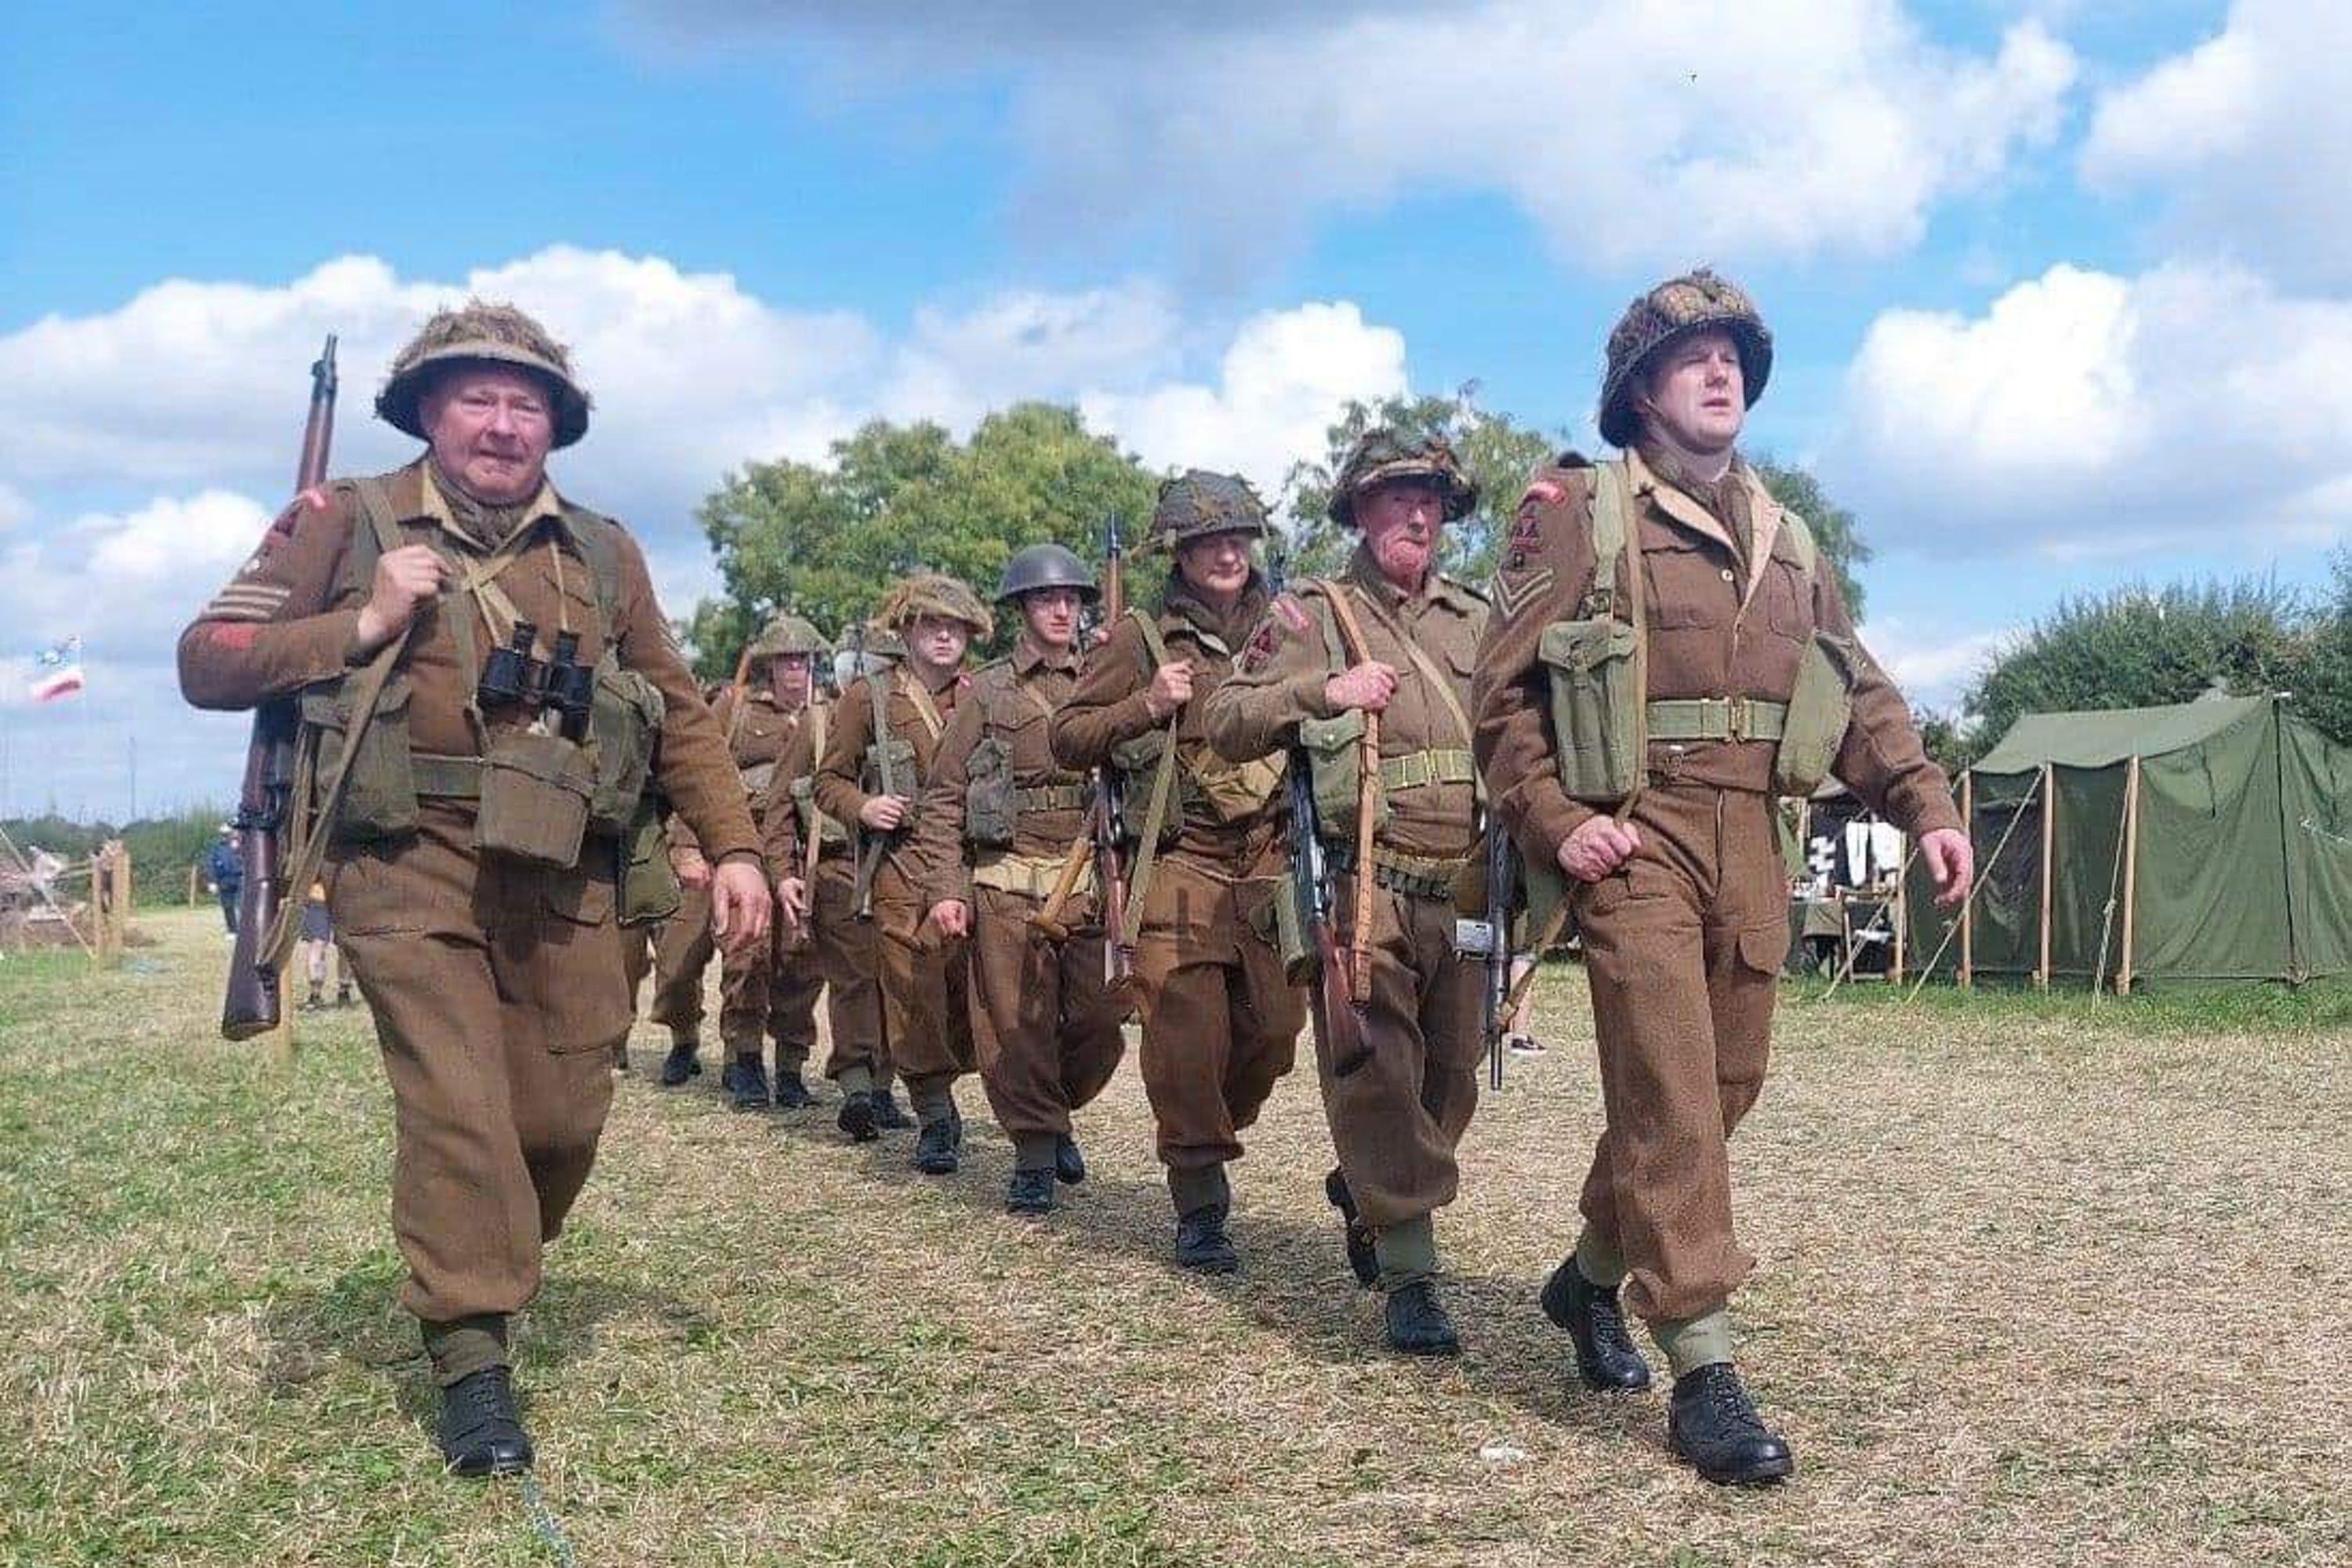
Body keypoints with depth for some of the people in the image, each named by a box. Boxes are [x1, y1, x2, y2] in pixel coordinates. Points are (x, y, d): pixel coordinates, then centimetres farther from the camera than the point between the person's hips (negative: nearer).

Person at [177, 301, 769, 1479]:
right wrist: (361, 627, -12)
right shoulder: (347, 522, 3)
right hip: (411, 862, -3)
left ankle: (473, 1268, 34)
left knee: (564, 1114, 5)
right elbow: (207, 662, 0)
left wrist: (734, 848, 6)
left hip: (563, 874, 3)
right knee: (455, 1104, -10)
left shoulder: (601, 552, 12)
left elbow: (678, 714, 15)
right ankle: (471, 1361, 1)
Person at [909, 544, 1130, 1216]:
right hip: (1007, 882, -2)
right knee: (1016, 1024, -1)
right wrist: (946, 887, -5)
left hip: (1093, 879, 2)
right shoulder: (987, 691, 7)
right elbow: (944, 796, 4)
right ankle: (1035, 1151, 12)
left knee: (1101, 1021, 1)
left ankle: (1055, 1113, 28)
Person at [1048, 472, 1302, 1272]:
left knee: (1273, 1033, 4)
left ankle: (1206, 1139, 32)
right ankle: (1201, 1206, 7)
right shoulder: (1141, 639, 3)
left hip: (1270, 870, 4)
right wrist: (1146, 707, -13)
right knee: (1187, 1046, -6)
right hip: (1179, 872, -4)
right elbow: (1066, 737, 1)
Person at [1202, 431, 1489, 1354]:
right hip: (1364, 889, -5)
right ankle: (1408, 1275, 0)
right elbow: (1224, 724, -3)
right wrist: (1322, 691, -15)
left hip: (1464, 889, 5)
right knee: (1380, 1079, -7)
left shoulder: (1474, 620, 16)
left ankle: (1362, 1192, 38)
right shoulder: (1310, 616, 4)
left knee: (1451, 1078, 13)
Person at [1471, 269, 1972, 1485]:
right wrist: (1555, 823, -15)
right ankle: (1703, 1372, -4)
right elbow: (1504, 689, -3)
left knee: (1720, 1088, 13)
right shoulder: (1577, 514, 0)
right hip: (1634, 838, -6)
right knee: (1669, 1095, -10)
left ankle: (1591, 1278, 33)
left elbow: (1856, 689, 17)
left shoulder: (1781, 537, 18)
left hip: (1750, 847, 7)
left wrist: (1924, 801, 2)